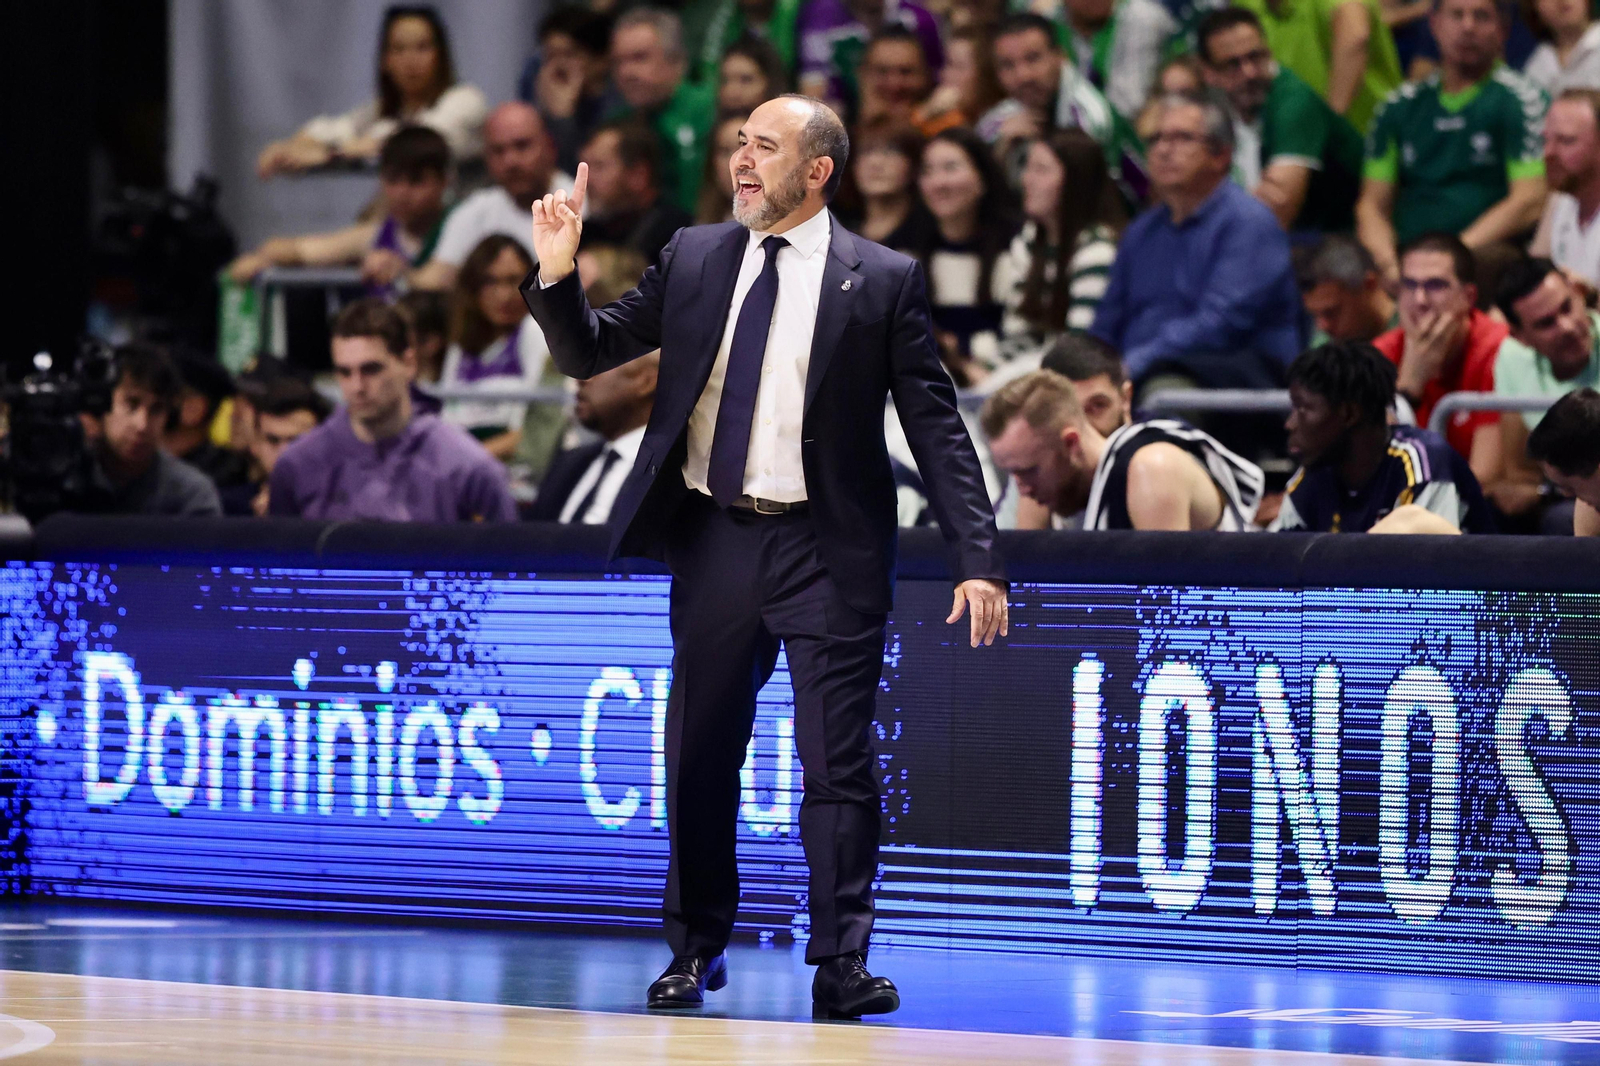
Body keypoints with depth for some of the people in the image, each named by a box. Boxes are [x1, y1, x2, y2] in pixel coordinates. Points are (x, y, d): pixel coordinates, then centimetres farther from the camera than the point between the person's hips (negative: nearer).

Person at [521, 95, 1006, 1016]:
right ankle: (697, 951, 24)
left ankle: (840, 966, 1)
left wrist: (978, 559, -11)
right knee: (700, 756, 11)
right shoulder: (695, 258, 8)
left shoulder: (882, 281, -3)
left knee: (837, 762, -4)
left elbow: (936, 426, -4)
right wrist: (558, 276, -7)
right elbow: (590, 353, 13)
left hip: (826, 549, -4)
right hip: (714, 538, 4)